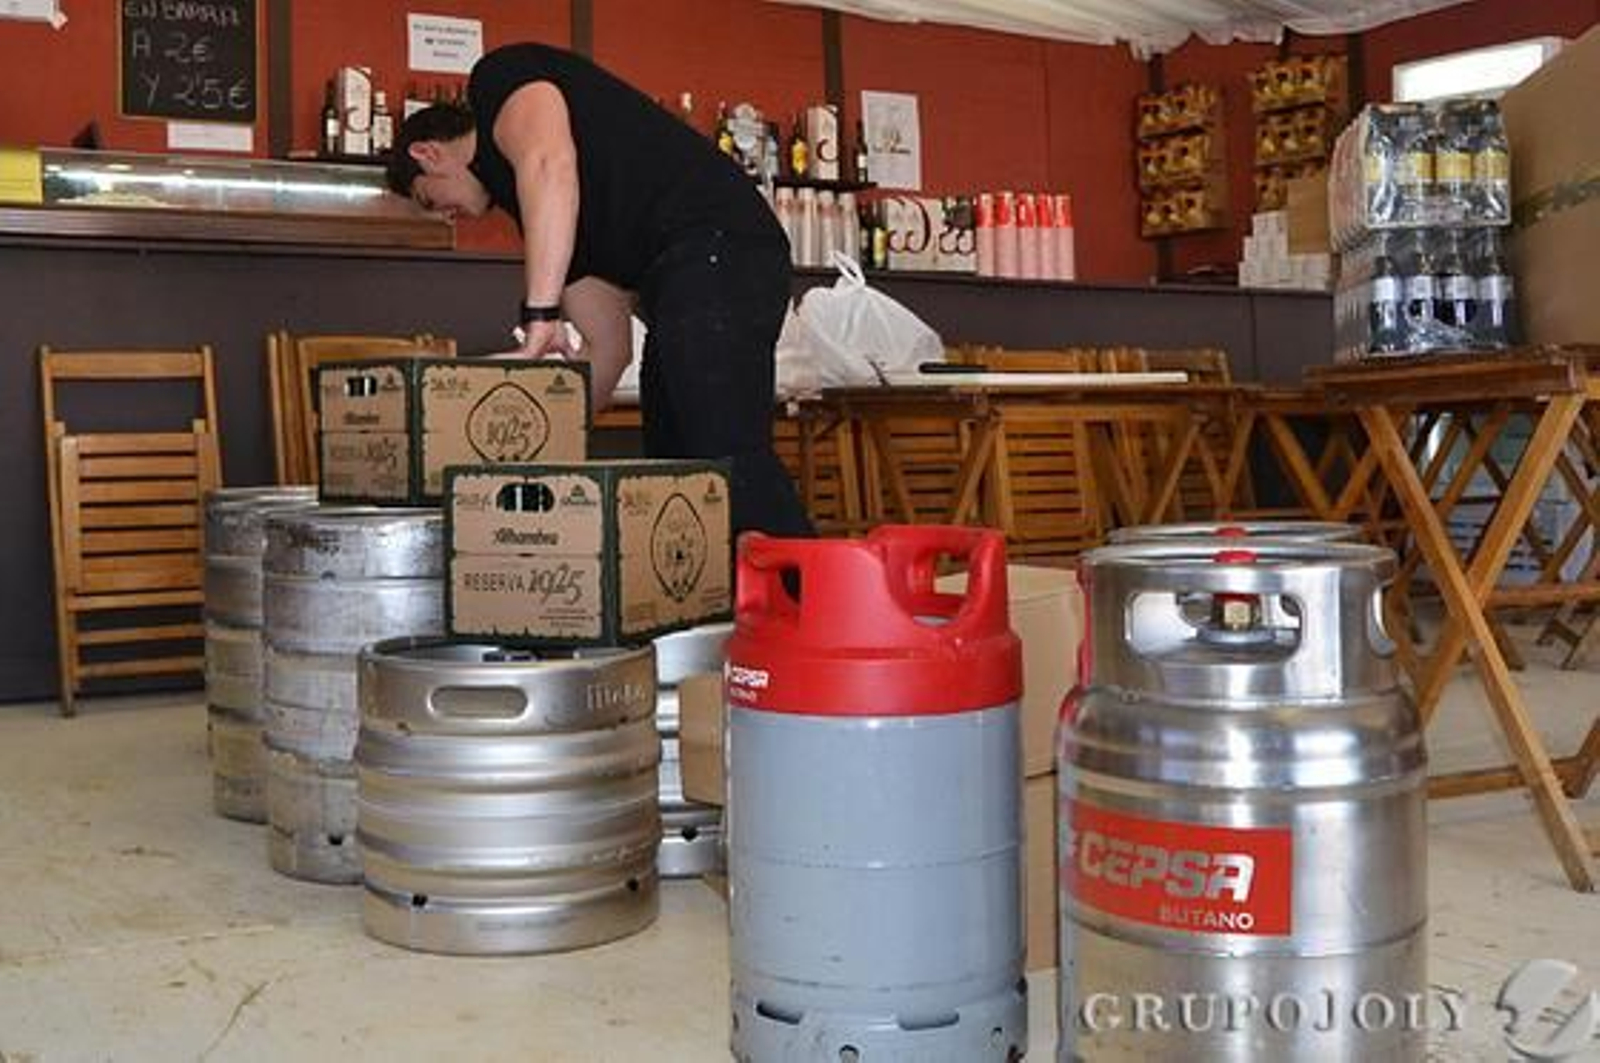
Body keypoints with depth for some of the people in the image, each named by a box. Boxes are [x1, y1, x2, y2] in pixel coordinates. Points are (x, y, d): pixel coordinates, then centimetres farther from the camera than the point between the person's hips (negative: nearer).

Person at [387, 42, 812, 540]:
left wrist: (540, 314, -20)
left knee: (728, 458, -19)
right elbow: (610, 347, 26)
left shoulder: (499, 79, 8)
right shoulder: (551, 221, 30)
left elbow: (549, 163, -17)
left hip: (715, 247, -10)